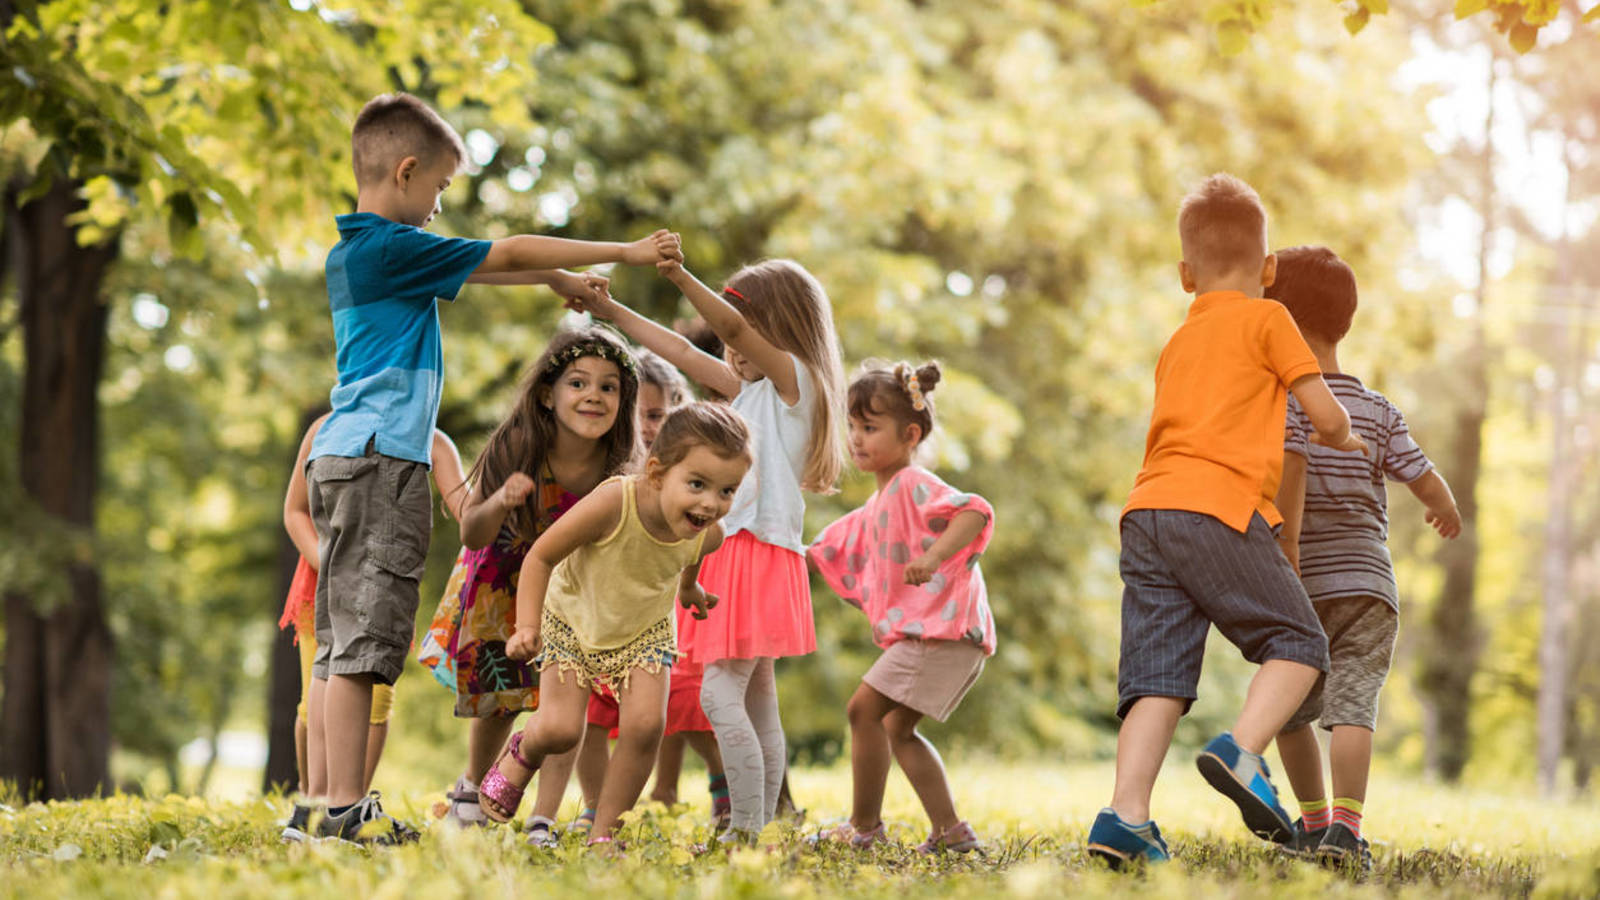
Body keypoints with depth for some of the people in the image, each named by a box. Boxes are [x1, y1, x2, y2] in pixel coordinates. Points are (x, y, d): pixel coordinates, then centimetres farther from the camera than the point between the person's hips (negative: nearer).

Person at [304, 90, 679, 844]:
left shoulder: (359, 251, 18)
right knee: (360, 638, -11)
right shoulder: (390, 248, -10)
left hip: (349, 458, 10)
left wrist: (558, 279, 29)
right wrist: (625, 253, 1)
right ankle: (346, 805, -12)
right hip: (377, 458, -10)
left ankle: (343, 805, 9)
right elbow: (505, 255, -5)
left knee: (348, 640, 8)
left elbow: (477, 267, 29)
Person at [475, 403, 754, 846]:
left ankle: (604, 833, 3)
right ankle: (522, 753, 26)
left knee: (645, 726, -16)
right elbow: (540, 557, -25)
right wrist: (527, 626, -32)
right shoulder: (612, 505, -38)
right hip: (573, 622, -3)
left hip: (644, 631, 3)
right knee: (560, 730, -13)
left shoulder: (708, 534, -23)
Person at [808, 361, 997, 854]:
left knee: (864, 707, -12)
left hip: (943, 626, -11)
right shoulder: (877, 507, 22)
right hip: (923, 631, 11)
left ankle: (864, 825, -4)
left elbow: (975, 511, -25)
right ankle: (951, 831, 15)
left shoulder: (914, 486, -9)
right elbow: (828, 553, 33)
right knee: (898, 728, 15)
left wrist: (933, 556, -37)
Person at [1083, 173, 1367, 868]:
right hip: (1220, 507, -6)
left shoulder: (1176, 344, 28)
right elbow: (1325, 415, 8)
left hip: (1147, 512, 6)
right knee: (1297, 643, 5)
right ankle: (1241, 750, -18)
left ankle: (1125, 815, -14)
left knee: (1158, 673, 0)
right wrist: (1346, 440, 30)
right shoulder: (1266, 319, 9)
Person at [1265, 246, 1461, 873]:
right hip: (1368, 581, 2)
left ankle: (1314, 819, 24)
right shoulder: (1378, 410, 8)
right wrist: (1448, 512, 27)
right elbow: (1426, 481, 5)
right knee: (1352, 704, -9)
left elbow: (1291, 463, -21)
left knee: (1290, 708, 17)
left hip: (1305, 586, -2)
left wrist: (1288, 547, -24)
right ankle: (1345, 826, -26)